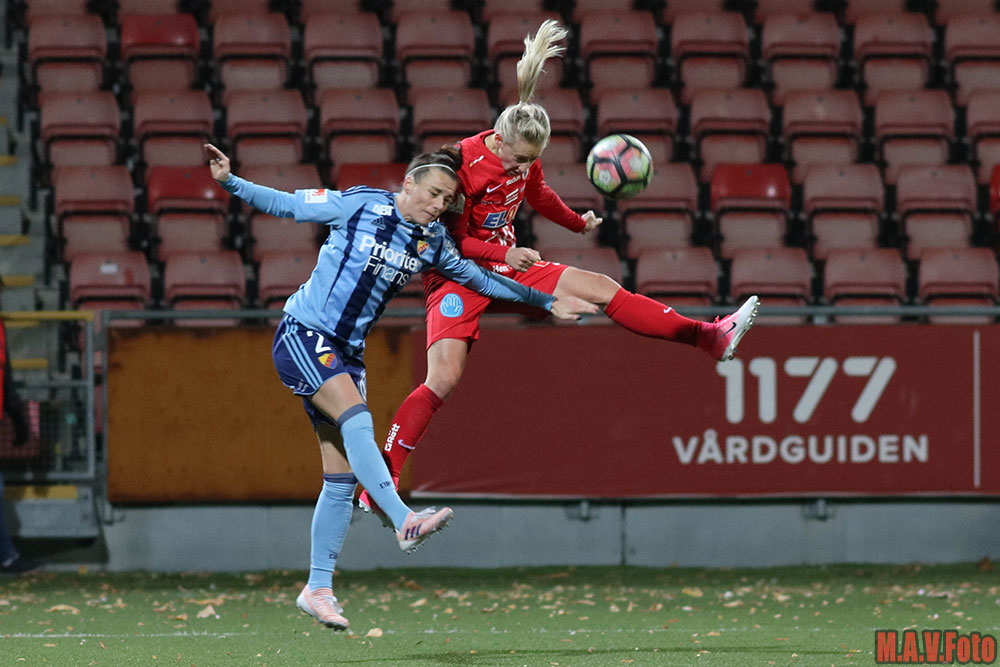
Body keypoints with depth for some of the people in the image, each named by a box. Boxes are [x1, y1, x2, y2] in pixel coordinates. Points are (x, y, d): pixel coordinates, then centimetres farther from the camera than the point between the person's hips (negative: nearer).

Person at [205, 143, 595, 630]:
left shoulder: (432, 242, 6)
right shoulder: (358, 206, -10)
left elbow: (478, 278, 21)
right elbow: (284, 204, -4)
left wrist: (547, 303, 23)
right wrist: (229, 182, -15)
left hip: (346, 353, 6)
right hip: (302, 334, -6)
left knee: (343, 478, 1)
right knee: (356, 418, -30)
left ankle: (318, 589, 7)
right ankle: (404, 522, -41)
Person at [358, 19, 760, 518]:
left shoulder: (525, 157, -2)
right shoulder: (464, 164, -23)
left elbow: (537, 195, 23)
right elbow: (450, 238, -18)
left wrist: (578, 223, 36)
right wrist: (502, 253, -27)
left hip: (508, 262, 7)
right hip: (458, 273, -7)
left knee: (603, 290, 2)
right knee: (443, 380, -22)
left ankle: (712, 339, 8)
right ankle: (380, 482, -20)